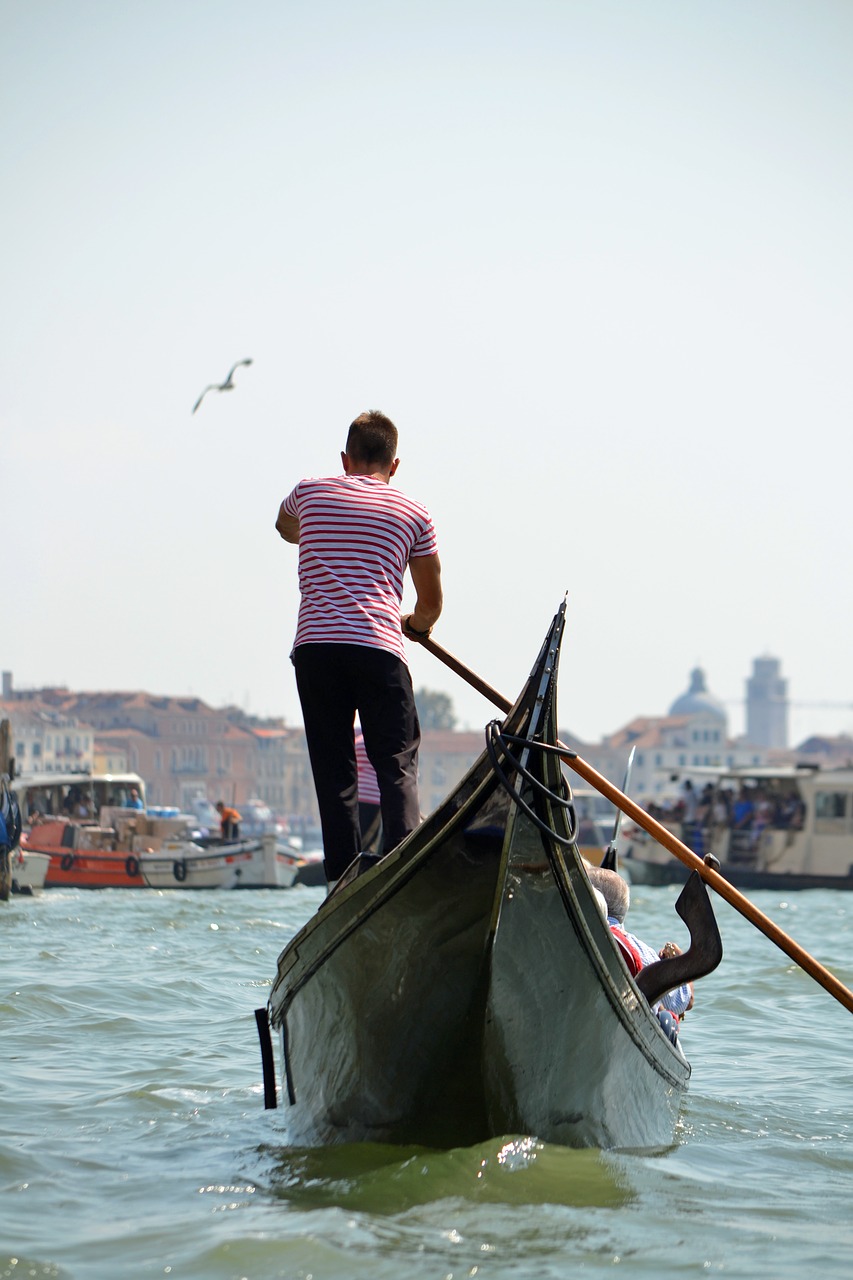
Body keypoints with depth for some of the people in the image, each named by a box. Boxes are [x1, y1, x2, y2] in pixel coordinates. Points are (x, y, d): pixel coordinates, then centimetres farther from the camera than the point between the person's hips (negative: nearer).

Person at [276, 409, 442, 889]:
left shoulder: (309, 492, 15)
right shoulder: (415, 514, 12)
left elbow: (286, 528, 40)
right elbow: (431, 601, 19)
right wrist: (416, 626, 41)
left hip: (314, 645, 1)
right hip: (379, 648, -1)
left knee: (334, 770, 5)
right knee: (397, 766, 1)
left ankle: (342, 878, 2)